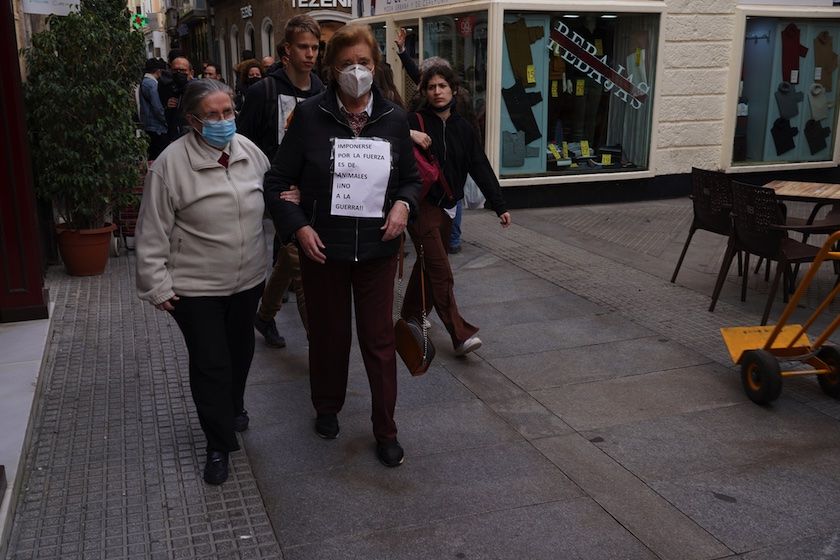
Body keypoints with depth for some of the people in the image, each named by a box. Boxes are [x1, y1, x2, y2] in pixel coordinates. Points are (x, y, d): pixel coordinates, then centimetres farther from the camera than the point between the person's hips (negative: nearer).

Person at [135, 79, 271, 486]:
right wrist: (157, 285, -10)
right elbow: (153, 233, -11)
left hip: (248, 279, 5)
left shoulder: (250, 151, -2)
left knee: (239, 353, 22)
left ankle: (234, 407, 48)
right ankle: (219, 445, 18)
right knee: (209, 365, 2)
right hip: (196, 287, -5)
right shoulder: (171, 163, -16)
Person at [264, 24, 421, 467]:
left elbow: (411, 178, 11)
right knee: (328, 332, 16)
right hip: (323, 248, -1)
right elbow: (276, 182, -3)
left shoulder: (393, 119, -2)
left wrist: (403, 204, -10)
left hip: (377, 249, 1)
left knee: (379, 338, 7)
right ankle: (327, 409, 40)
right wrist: (299, 227, -15)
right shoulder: (310, 116, -9)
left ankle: (386, 430, 21)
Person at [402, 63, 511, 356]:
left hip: (446, 207, 6)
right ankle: (460, 334, -9)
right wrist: (408, 134, -28)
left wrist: (499, 206, 0)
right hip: (422, 205, -6)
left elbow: (481, 168, 5)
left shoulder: (462, 128, 7)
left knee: (428, 263, 17)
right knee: (441, 271, -10)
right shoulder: (416, 121, -5)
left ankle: (411, 316, 35)